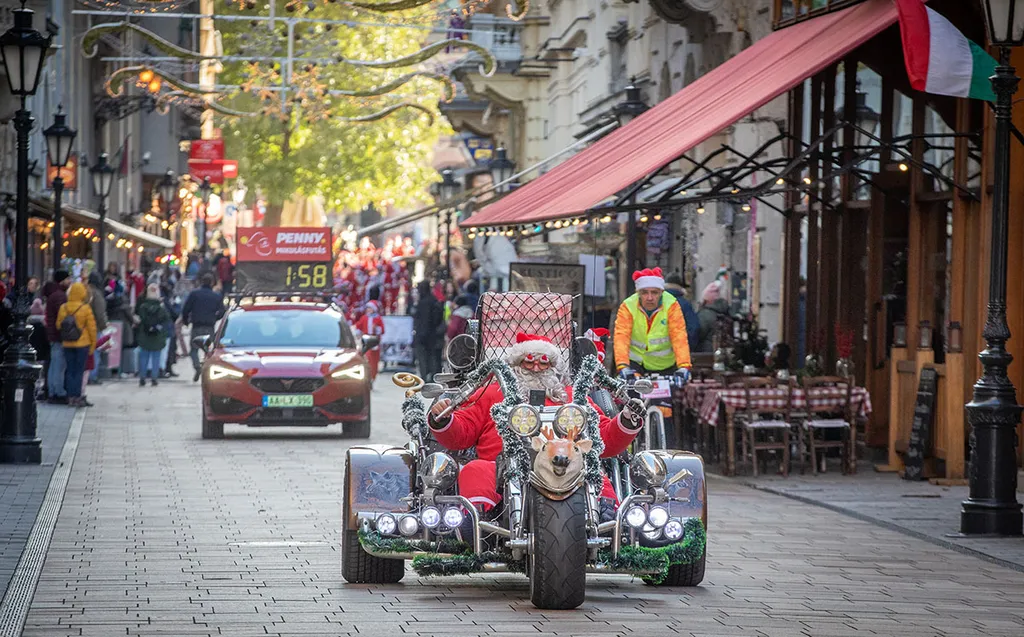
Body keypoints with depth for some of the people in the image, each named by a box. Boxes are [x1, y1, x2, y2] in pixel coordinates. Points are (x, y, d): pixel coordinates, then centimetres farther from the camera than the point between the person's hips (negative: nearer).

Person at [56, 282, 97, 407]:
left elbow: (58, 326, 7)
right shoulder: (85, 309, -10)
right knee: (79, 371, 2)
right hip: (82, 344, -3)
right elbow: (92, 327, -7)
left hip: (67, 345, 3)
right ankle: (77, 397, 0)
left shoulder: (63, 308, 0)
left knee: (70, 370, 10)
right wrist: (93, 344, 2)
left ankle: (71, 397, 9)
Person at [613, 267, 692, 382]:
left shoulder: (671, 306, -17)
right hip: (636, 363, -1)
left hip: (665, 364, 1)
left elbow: (679, 338, -25)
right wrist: (623, 367, -42)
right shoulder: (627, 307, -17)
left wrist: (684, 367, -39)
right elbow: (621, 337, -27)